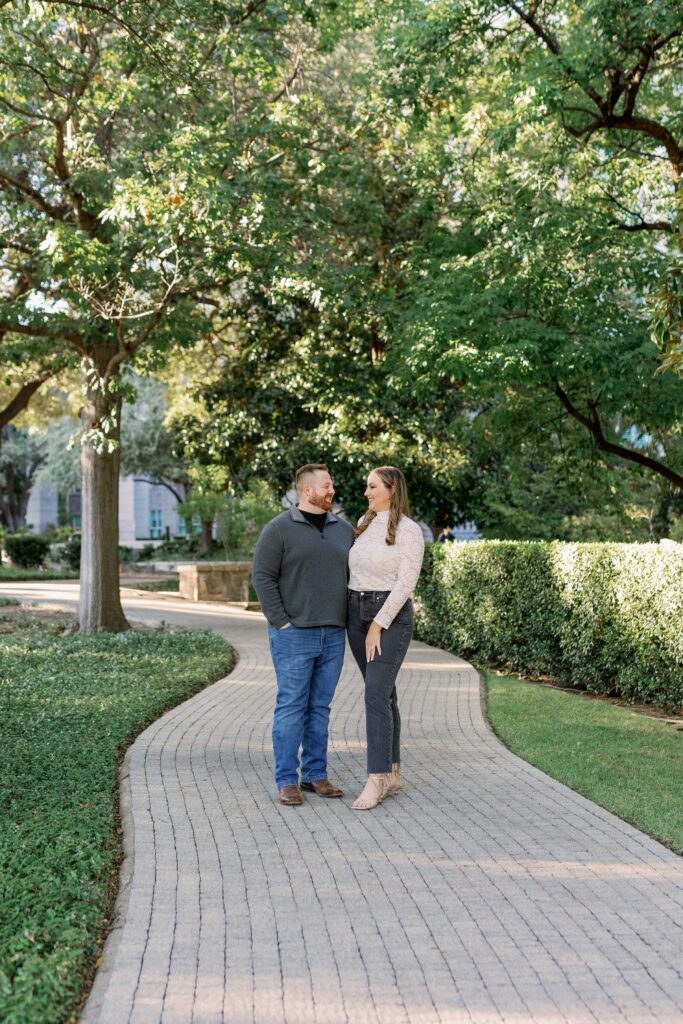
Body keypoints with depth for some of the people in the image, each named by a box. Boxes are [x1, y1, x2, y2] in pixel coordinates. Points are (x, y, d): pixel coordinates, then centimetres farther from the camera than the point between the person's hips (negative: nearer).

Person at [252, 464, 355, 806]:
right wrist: (281, 623, -14)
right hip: (293, 636, -5)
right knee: (291, 707, -1)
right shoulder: (279, 529, -6)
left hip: (332, 636, 5)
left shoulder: (343, 530, 10)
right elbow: (262, 578, -9)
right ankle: (286, 781, 6)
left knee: (319, 708, 10)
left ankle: (315, 775, 19)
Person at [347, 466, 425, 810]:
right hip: (358, 614, 7)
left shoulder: (410, 531, -10)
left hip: (392, 617, -7)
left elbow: (405, 584, -16)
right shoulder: (365, 523, 11)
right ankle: (392, 773, 17)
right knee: (382, 693, 10)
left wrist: (378, 626, -19)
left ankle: (375, 781, -14)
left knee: (376, 694, -16)